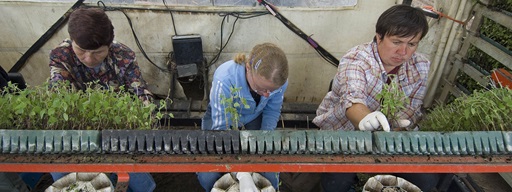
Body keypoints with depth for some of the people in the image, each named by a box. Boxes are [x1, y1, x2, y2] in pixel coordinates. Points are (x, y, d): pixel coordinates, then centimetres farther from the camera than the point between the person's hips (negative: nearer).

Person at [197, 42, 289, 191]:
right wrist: (241, 174, -43)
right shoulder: (225, 78, -39)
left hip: (254, 118, 2)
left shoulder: (280, 81, -28)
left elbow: (272, 112, -8)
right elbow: (221, 127, -35)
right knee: (207, 177, -18)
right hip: (222, 117, -2)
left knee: (271, 177, -13)